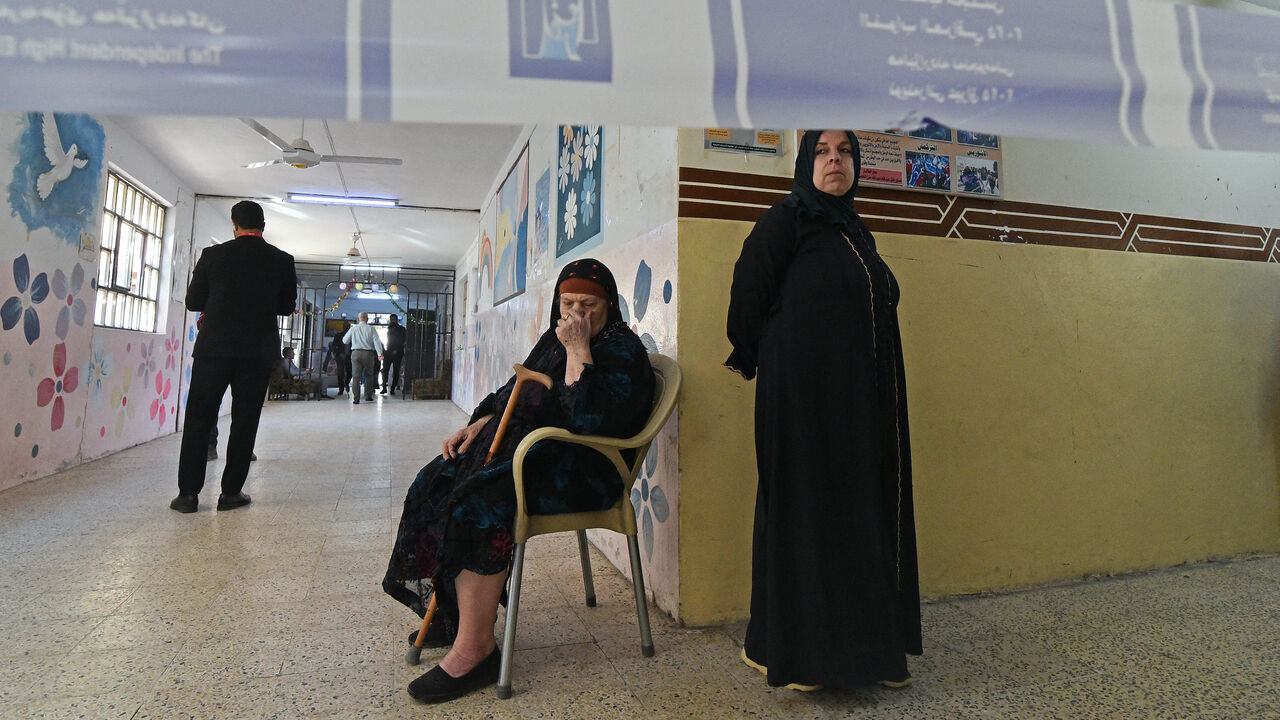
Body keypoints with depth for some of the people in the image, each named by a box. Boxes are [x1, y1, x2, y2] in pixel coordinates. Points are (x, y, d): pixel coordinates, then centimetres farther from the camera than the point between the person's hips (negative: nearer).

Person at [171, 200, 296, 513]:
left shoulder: (213, 255, -1)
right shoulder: (283, 261, 0)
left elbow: (193, 302, 4)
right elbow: (286, 307, 8)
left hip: (214, 347, 0)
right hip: (259, 352, 1)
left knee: (199, 418, 7)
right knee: (244, 421, 8)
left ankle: (188, 493, 8)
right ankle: (231, 492, 11)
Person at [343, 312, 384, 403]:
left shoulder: (353, 328, 6)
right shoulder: (371, 329, 1)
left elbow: (345, 340, 13)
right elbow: (376, 341, -7)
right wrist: (380, 353, -10)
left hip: (356, 353, 1)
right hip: (368, 353, -1)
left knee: (356, 376, 0)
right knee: (368, 375, 14)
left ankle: (356, 398, -7)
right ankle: (368, 396, 15)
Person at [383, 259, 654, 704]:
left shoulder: (624, 351, -10)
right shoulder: (552, 339, 17)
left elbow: (589, 420, -25)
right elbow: (513, 394, 21)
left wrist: (579, 350, -21)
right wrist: (479, 423, 4)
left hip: (581, 471, -9)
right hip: (530, 447, 9)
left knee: (481, 499, -30)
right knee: (438, 480, -4)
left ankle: (475, 649, -20)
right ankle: (455, 614, 5)